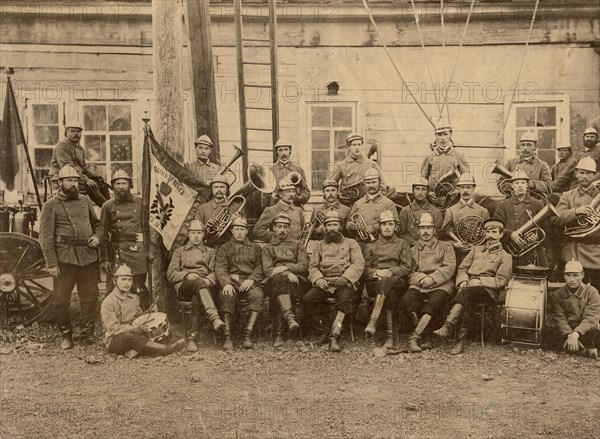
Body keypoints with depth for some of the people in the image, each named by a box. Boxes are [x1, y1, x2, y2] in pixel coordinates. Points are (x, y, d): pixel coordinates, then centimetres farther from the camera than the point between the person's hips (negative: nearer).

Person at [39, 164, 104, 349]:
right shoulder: (51, 206, -1)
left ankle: (88, 334, 22)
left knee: (90, 298, 9)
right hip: (65, 259, -4)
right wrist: (51, 264, -11)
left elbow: (97, 223, 24)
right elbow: (46, 237, -5)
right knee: (61, 300, 1)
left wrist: (97, 237, 2)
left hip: (89, 258, 4)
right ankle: (66, 336, 18)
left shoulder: (85, 201, 13)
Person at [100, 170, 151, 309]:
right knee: (113, 290, 3)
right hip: (116, 252, 0)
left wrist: (151, 250, -1)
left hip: (137, 250, 0)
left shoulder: (140, 203, 7)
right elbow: (103, 233, 4)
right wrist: (105, 259, -3)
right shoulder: (108, 206, 6)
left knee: (140, 289, 4)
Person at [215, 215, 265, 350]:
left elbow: (260, 267, 9)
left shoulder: (255, 248, 22)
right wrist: (226, 283, -17)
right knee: (226, 295, -35)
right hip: (230, 282, 0)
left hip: (250, 282, 1)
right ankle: (227, 337, -35)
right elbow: (220, 268, 4)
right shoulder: (223, 248, 20)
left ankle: (248, 334, -33)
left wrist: (251, 280, -12)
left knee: (258, 294, -33)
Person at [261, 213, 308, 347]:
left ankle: (279, 333, -46)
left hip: (296, 281, 0)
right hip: (274, 281, 0)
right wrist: (288, 274, -13)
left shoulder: (297, 245, 27)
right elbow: (267, 270, 6)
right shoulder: (267, 248, 25)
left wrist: (285, 268, -9)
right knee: (280, 278, -39)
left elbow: (304, 266, 9)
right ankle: (289, 317, -57)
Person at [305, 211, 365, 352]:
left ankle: (334, 335, -36)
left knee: (344, 298, -37)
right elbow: (313, 267, 15)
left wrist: (345, 278, -15)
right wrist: (318, 279, -9)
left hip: (345, 283, -2)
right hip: (324, 283, 3)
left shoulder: (351, 243, 16)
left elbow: (359, 264, 2)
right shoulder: (320, 245, 24)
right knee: (308, 298, -27)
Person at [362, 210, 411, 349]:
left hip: (398, 282, -1)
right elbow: (365, 269, 12)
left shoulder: (402, 244, 20)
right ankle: (390, 336, -43)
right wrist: (377, 272, -10)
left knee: (387, 281, -39)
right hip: (375, 283, 1)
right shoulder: (370, 246, 23)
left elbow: (406, 268, 7)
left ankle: (373, 321, -47)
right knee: (390, 294, -36)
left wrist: (389, 272, -11)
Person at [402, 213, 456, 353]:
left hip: (440, 285, -2)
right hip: (418, 286, 2)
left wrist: (432, 279, -13)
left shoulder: (446, 246, 19)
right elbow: (409, 272, 12)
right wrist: (421, 278, -11)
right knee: (406, 300, -31)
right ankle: (427, 335, -22)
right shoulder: (413, 250, 25)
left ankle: (414, 337, -36)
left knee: (435, 302, -37)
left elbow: (449, 268, 3)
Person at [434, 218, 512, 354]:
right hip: (468, 286, 3)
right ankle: (462, 339, -39)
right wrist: (463, 281, -2)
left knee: (466, 293, -37)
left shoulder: (505, 256, 12)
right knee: (466, 301, -34)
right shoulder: (476, 249, 26)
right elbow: (462, 269, 21)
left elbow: (501, 281, 0)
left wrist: (478, 281, -12)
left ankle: (448, 326, -49)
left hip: (487, 290, -3)